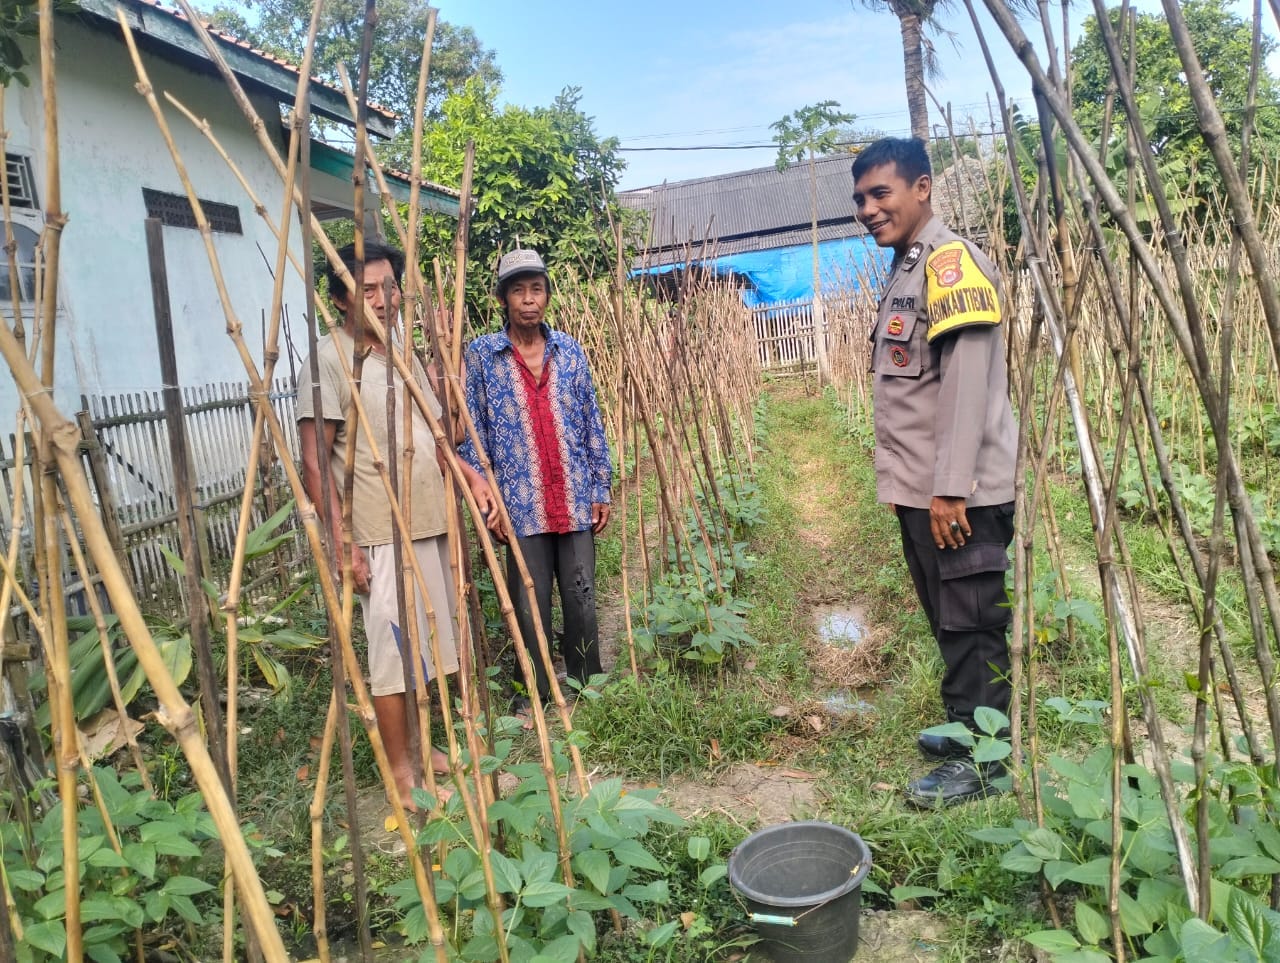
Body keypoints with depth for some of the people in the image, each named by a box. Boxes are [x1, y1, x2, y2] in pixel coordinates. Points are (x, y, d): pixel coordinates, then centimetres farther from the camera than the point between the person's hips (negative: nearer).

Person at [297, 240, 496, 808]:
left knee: (427, 642, 15)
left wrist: (471, 475, 3)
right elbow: (315, 462, -13)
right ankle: (401, 769, 13)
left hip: (431, 524, 8)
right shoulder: (329, 360, -10)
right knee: (394, 646, -1)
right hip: (380, 534, -7)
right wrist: (341, 541, -18)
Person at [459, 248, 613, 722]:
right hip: (520, 503, -2)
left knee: (582, 598, 8)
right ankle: (532, 695, 24)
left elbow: (592, 424, 8)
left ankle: (587, 687, 26)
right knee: (529, 604, 6)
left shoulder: (569, 349, 6)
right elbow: (472, 433, 0)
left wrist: (601, 489, 5)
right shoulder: (481, 354, 0)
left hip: (575, 500, 2)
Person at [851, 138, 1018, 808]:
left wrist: (950, 487, -21)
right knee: (948, 621, 18)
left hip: (957, 492, -9)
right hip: (920, 489, 9)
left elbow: (968, 381, -19)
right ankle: (966, 731, 32)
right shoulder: (905, 270, 16)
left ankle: (984, 761, 13)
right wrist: (915, 483, 15)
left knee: (971, 624, 1)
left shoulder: (950, 260, -11)